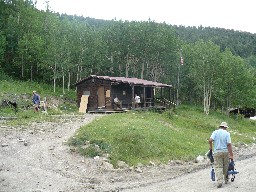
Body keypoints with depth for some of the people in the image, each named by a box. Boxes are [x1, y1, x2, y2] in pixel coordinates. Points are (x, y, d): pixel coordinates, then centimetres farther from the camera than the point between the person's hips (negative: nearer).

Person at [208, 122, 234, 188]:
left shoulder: (215, 132, 0)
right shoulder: (227, 133, -2)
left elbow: (210, 140, -13)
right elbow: (229, 144, -10)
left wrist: (211, 147, 5)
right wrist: (231, 155, -9)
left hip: (217, 152, 0)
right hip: (225, 151, 0)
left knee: (218, 167, 0)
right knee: (226, 166, 17)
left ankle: (219, 181, -12)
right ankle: (226, 179, 30)